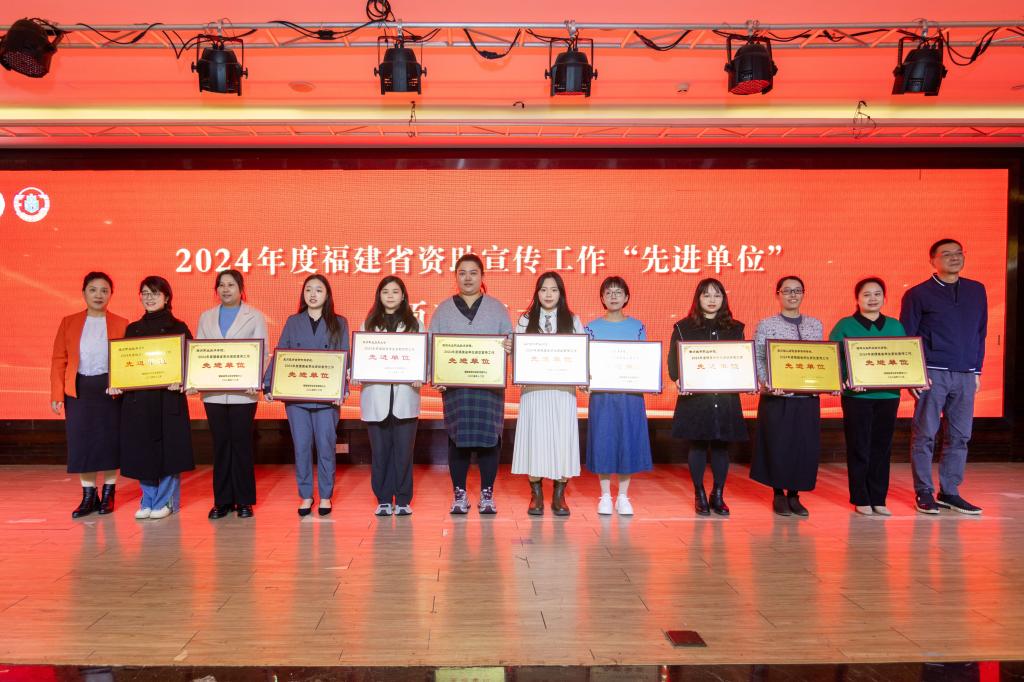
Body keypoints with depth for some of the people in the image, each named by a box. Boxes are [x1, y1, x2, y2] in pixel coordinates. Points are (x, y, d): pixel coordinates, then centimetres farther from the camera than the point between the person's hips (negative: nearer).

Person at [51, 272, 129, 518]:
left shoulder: (121, 324, 2)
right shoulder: (69, 322, 5)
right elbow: (59, 360, 3)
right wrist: (57, 394, -4)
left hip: (110, 390, -1)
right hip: (79, 390, 1)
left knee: (110, 441, 5)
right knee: (81, 443, 4)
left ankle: (108, 494, 19)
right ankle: (88, 496, 16)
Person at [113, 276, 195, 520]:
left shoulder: (177, 327, 1)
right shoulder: (132, 329, 13)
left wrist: (179, 381, -21)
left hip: (168, 397, -4)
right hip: (137, 398, 4)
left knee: (168, 448, 0)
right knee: (141, 449, 7)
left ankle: (166, 502, 12)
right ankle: (148, 501, 20)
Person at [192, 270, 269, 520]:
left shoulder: (255, 317, 6)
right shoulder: (206, 317, 15)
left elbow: (262, 352, -1)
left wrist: (256, 382, -16)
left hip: (242, 392, -3)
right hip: (213, 392, 3)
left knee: (241, 444, 0)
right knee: (220, 445, 6)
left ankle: (244, 501, 9)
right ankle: (222, 501, 13)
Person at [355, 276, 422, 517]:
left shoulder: (414, 324, 10)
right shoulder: (368, 324, 12)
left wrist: (420, 378, -13)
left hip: (405, 396, -1)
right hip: (376, 396, 1)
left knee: (404, 449, 0)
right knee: (380, 450, 4)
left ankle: (403, 500, 9)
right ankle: (383, 500, 13)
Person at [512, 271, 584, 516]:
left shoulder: (573, 321, 11)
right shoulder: (526, 321, 11)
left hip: (563, 391, 0)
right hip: (533, 391, 0)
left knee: (562, 440, -3)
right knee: (534, 439, -3)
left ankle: (559, 497, 8)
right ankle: (536, 496, 9)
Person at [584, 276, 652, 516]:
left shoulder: (637, 326, 7)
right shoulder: (593, 327, 4)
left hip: (631, 394, 1)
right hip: (602, 394, -1)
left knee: (628, 440, 3)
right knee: (603, 440, 1)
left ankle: (623, 497, 15)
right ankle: (605, 496, 14)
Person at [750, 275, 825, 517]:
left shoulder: (815, 325, 12)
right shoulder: (766, 324, 0)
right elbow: (757, 359, -4)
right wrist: (766, 383, -18)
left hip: (808, 397, 4)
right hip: (777, 397, -3)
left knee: (806, 447, 4)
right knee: (777, 446, 1)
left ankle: (794, 494, 19)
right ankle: (778, 493, 17)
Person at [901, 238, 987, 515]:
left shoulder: (977, 290, 13)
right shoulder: (918, 294, 1)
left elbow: (980, 333, 17)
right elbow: (905, 337, 0)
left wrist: (977, 370, 12)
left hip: (966, 376, 4)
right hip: (933, 374, -4)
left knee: (959, 436, 6)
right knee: (925, 435, -1)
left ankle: (949, 492, 15)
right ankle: (924, 493, 7)